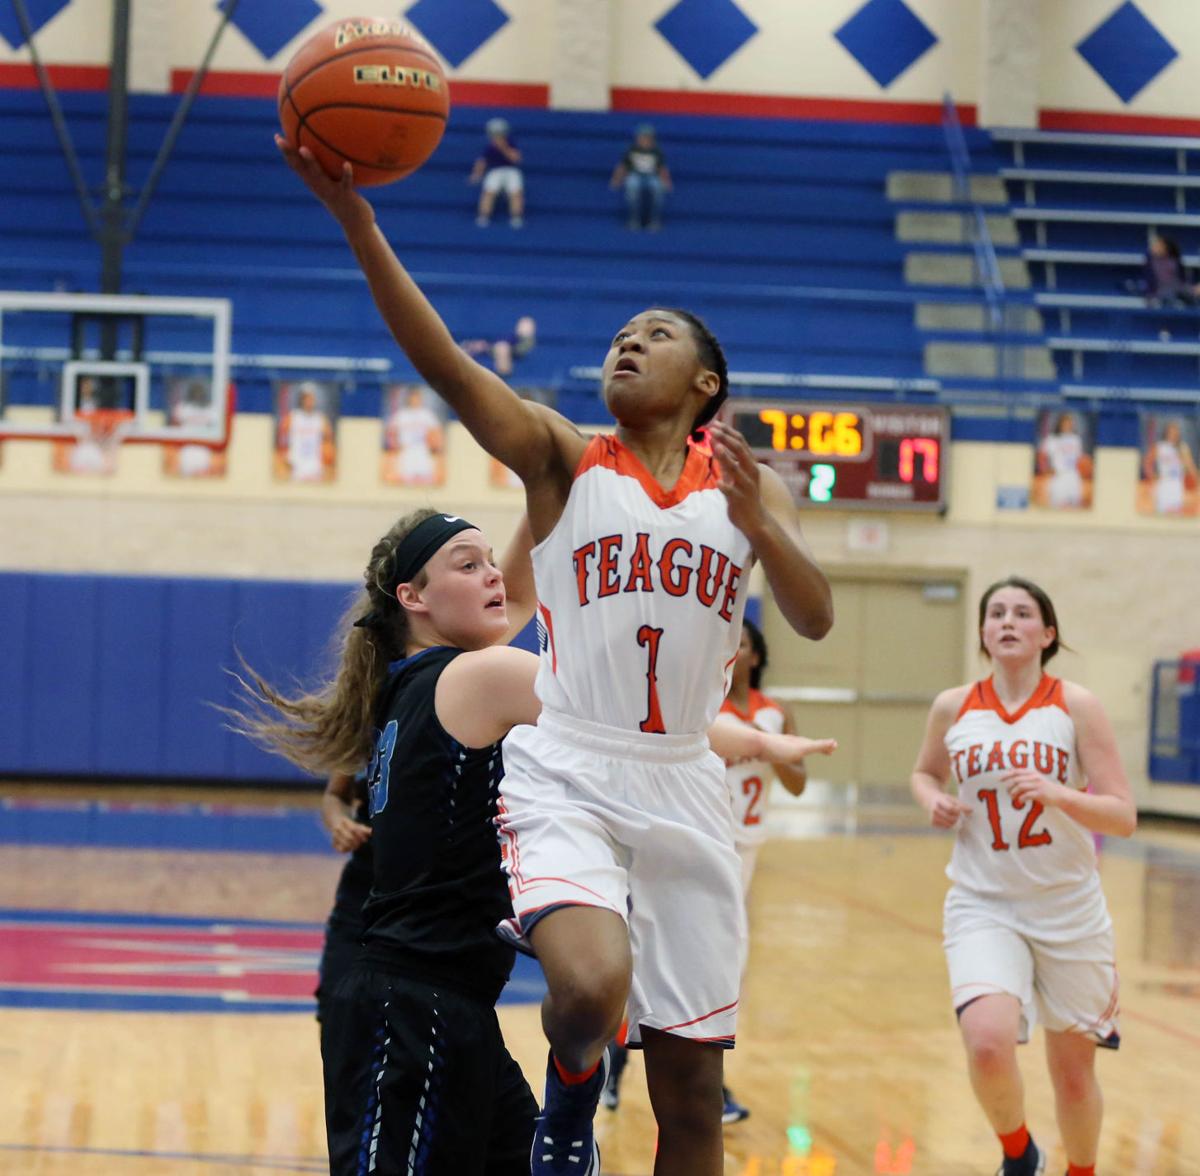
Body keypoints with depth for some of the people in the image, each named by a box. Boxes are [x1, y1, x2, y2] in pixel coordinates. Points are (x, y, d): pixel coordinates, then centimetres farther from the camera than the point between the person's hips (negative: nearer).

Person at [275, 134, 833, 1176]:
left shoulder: (747, 486, 10)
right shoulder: (565, 460, 4)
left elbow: (815, 619, -1)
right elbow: (442, 362, -11)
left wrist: (754, 520, -19)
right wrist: (357, 222, -23)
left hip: (682, 788, 3)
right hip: (564, 775, -3)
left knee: (691, 1089, 4)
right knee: (592, 984, -30)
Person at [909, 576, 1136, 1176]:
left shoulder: (1075, 706, -6)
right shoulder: (953, 708, 0)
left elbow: (1123, 816, -10)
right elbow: (925, 772, 21)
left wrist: (1055, 793, -27)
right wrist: (932, 800, -2)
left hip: (1068, 910, 0)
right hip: (983, 906, 0)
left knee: (1073, 1071, 10)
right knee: (988, 1044, -24)